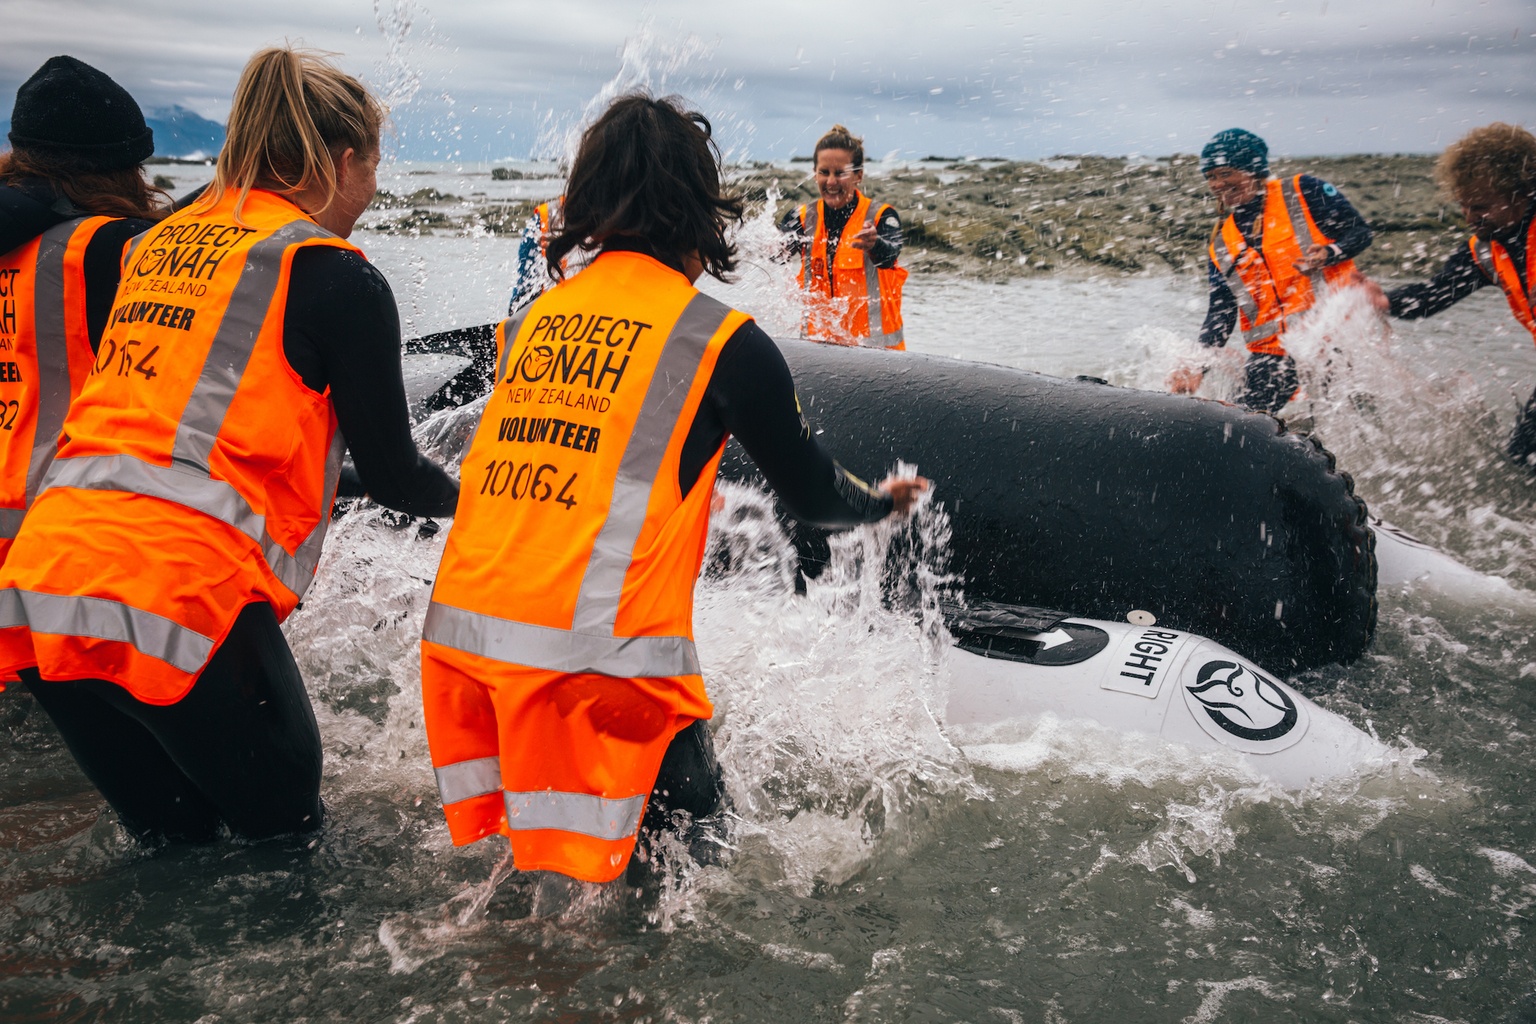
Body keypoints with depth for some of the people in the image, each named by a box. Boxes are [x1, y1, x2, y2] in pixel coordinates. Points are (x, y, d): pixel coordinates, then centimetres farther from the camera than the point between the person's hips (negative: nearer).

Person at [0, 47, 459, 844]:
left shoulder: (155, 244, 19)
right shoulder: (336, 276, 0)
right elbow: (391, 477, 4)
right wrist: (471, 494, 25)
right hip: (180, 591, -7)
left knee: (175, 838, 23)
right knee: (280, 824, 14)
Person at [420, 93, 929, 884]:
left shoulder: (531, 319, 12)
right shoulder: (722, 341, -4)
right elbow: (812, 495, 6)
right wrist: (883, 501, 30)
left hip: (459, 636, 6)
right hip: (597, 662, -6)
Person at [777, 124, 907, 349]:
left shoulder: (881, 216, -7)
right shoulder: (803, 218, 1)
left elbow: (890, 254, -27)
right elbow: (781, 247, -17)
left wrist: (874, 245, -49)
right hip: (818, 341, 2)